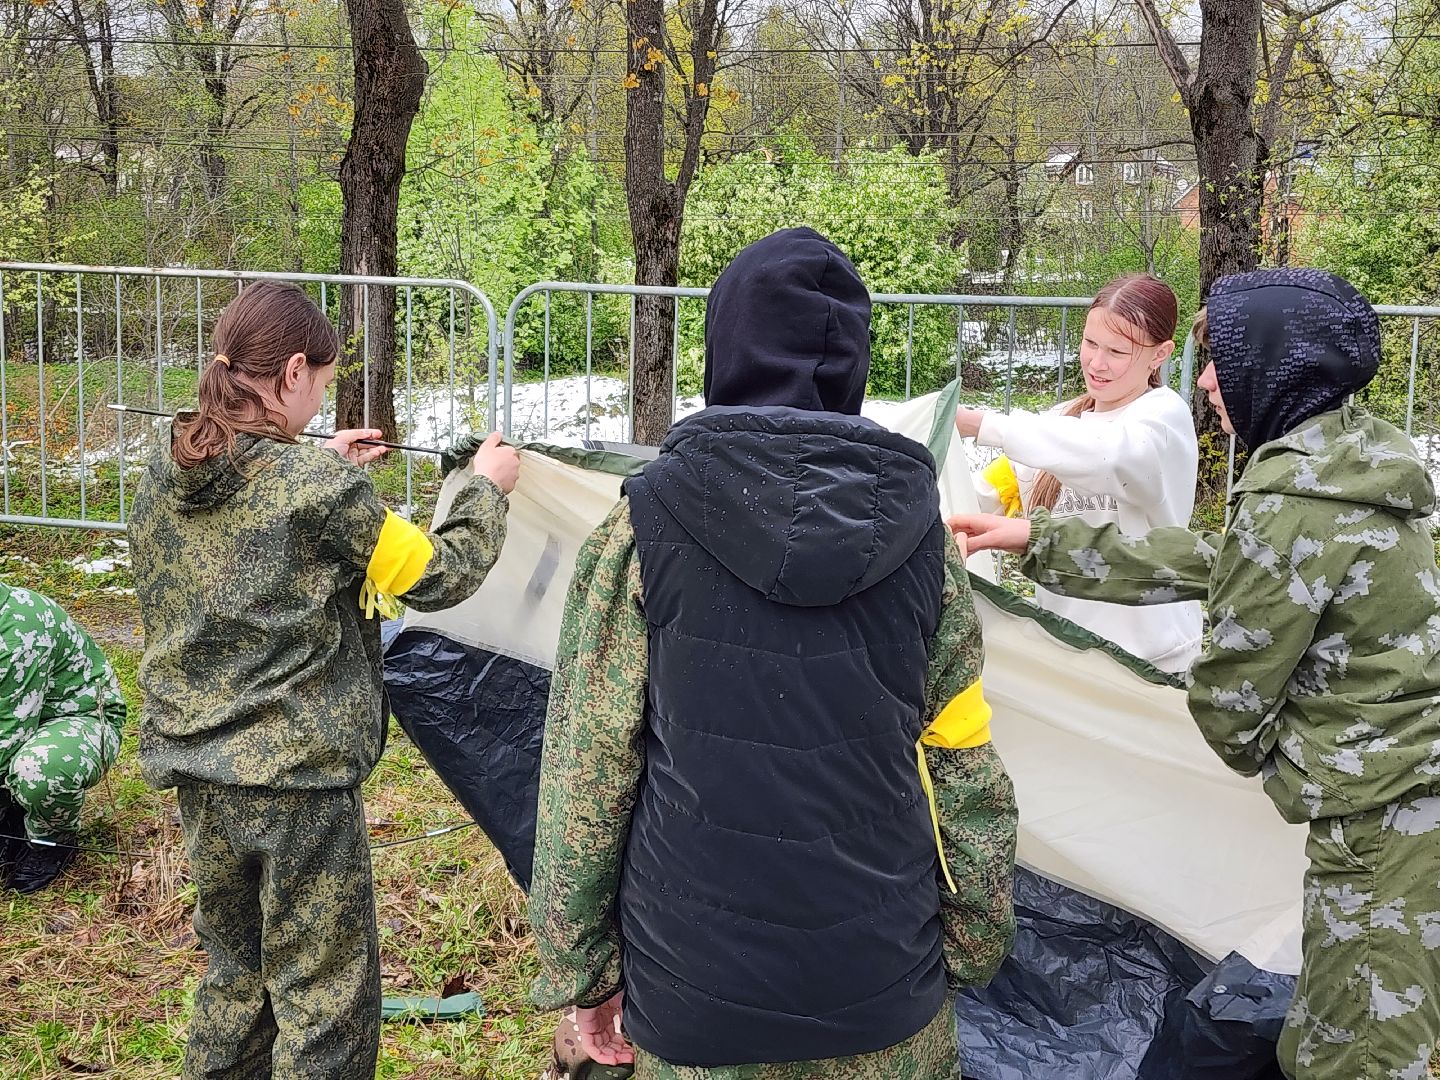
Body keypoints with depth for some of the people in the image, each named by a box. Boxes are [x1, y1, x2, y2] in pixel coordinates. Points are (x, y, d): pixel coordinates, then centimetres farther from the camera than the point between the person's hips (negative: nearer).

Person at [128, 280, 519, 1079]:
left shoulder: (164, 474, 0)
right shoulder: (324, 495, -19)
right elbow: (442, 576, -7)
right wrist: (487, 488, 8)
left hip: (195, 773, 7)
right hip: (298, 779, -7)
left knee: (234, 977, 23)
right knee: (326, 1000, 7)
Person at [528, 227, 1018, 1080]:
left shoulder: (648, 523, -8)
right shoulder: (918, 527, -3)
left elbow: (589, 767, -6)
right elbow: (965, 767, 0)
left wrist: (582, 968, 4)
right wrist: (974, 945, 13)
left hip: (697, 1001, -1)